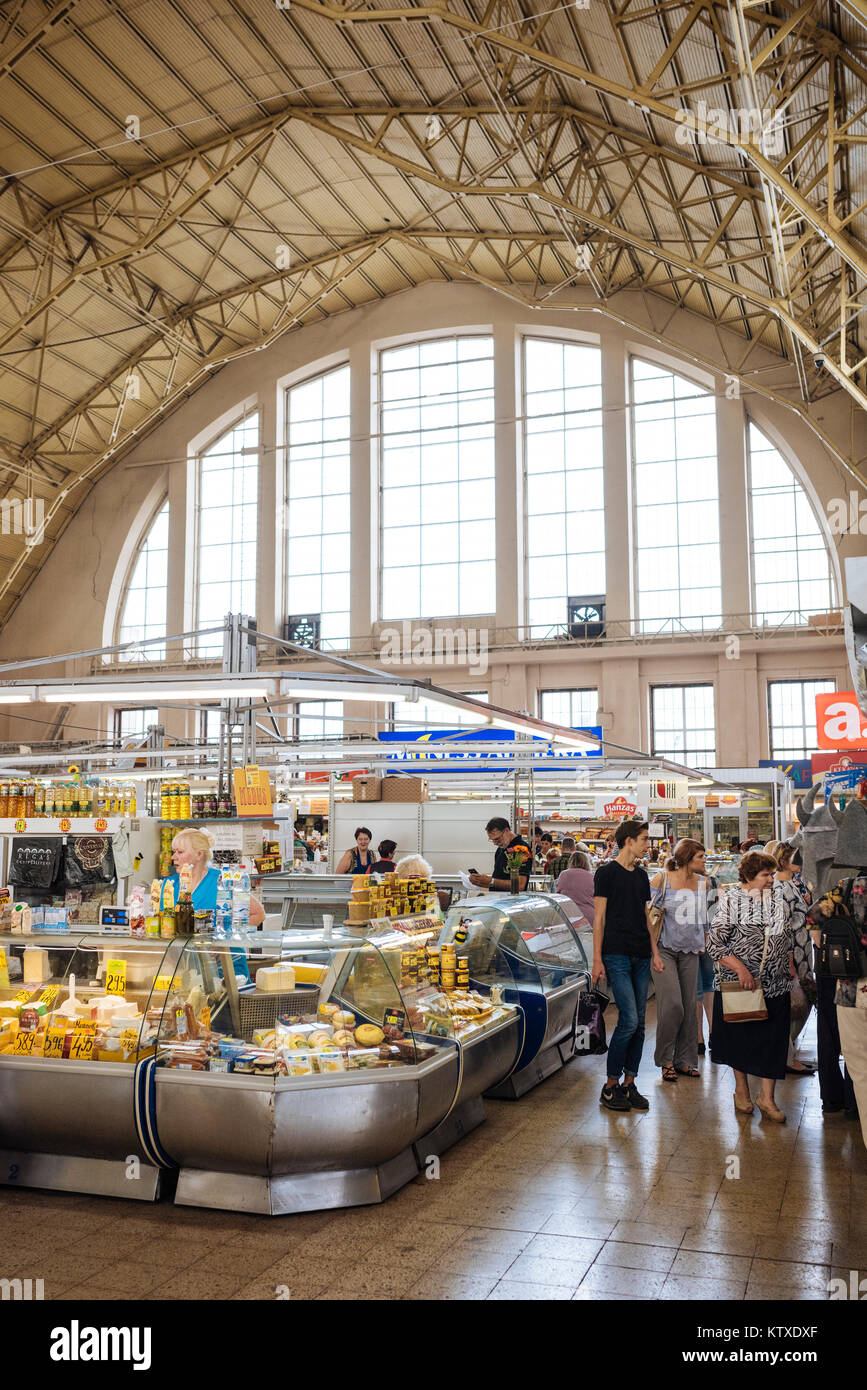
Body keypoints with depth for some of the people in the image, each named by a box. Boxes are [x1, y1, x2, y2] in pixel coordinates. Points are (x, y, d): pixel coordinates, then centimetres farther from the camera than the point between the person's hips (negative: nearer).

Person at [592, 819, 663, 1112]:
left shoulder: (641, 876, 16)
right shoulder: (607, 872, -4)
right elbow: (599, 918, -5)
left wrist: (655, 952, 14)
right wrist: (597, 959, -9)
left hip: (641, 956, 7)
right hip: (617, 955, -7)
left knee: (638, 1024, 6)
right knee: (629, 1021, -11)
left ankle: (629, 1084, 14)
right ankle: (610, 1086, 0)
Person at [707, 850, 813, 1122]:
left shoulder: (782, 894, 3)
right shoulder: (731, 899, -10)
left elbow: (793, 935, 17)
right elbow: (715, 944, -12)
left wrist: (792, 965, 11)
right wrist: (740, 968, -20)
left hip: (775, 984, 3)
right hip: (738, 982, -3)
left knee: (773, 1038, 3)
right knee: (739, 1036, 10)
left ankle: (766, 1097, 15)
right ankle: (741, 1089, 29)